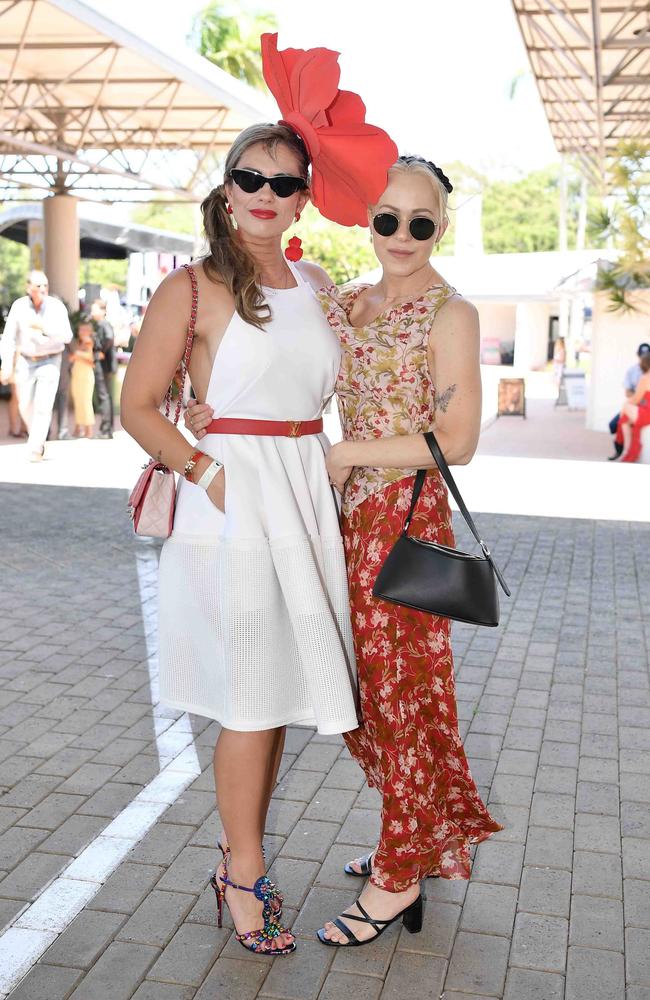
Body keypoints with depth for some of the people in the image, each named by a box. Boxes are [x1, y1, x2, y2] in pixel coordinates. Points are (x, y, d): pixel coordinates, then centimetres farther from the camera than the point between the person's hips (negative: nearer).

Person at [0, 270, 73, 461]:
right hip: (25, 360, 3)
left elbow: (67, 336, -14)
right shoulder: (19, 306, -2)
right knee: (25, 406, 6)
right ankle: (39, 440, 29)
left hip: (49, 360, -2)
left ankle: (35, 448, -8)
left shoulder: (57, 307, -7)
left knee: (43, 405, -12)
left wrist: (44, 327, -25)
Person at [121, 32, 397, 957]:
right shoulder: (193, 288, -6)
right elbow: (137, 406, -5)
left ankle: (240, 858, 30)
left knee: (278, 690, 12)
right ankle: (246, 875, 20)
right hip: (233, 501, -6)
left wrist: (323, 477, 9)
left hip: (307, 493, 6)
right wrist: (205, 473, -12)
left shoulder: (315, 282, 11)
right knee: (250, 698, 1)